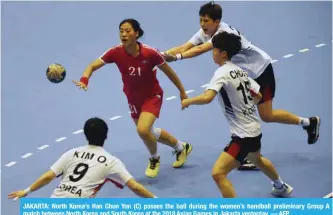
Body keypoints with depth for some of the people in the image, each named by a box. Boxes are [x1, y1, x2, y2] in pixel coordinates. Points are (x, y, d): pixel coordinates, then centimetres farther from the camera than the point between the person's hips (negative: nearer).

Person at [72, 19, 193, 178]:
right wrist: (84, 80, -43)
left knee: (142, 129, -26)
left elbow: (168, 72, -12)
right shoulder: (116, 53, -21)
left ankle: (154, 159, 9)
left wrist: (182, 92, -2)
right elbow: (93, 66, -21)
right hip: (133, 99, 5)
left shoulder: (150, 53, -28)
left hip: (152, 96, -5)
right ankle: (181, 147, 49)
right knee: (148, 132, 21)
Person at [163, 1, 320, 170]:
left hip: (260, 69, -8)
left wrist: (177, 57, -54)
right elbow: (184, 47, -19)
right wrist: (162, 54, -33)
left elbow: (201, 50, -45)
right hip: (243, 73, 8)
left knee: (266, 116, -1)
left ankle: (309, 122, 19)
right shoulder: (205, 33, -9)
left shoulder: (225, 33, -33)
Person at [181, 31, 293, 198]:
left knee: (218, 173, -15)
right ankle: (281, 188, 63)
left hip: (242, 134, -10)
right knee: (257, 160, 39)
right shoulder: (240, 71, 5)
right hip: (254, 129, 10)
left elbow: (207, 98, -35)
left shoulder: (222, 73, -19)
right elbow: (258, 96, 17)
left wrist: (187, 101, -18)